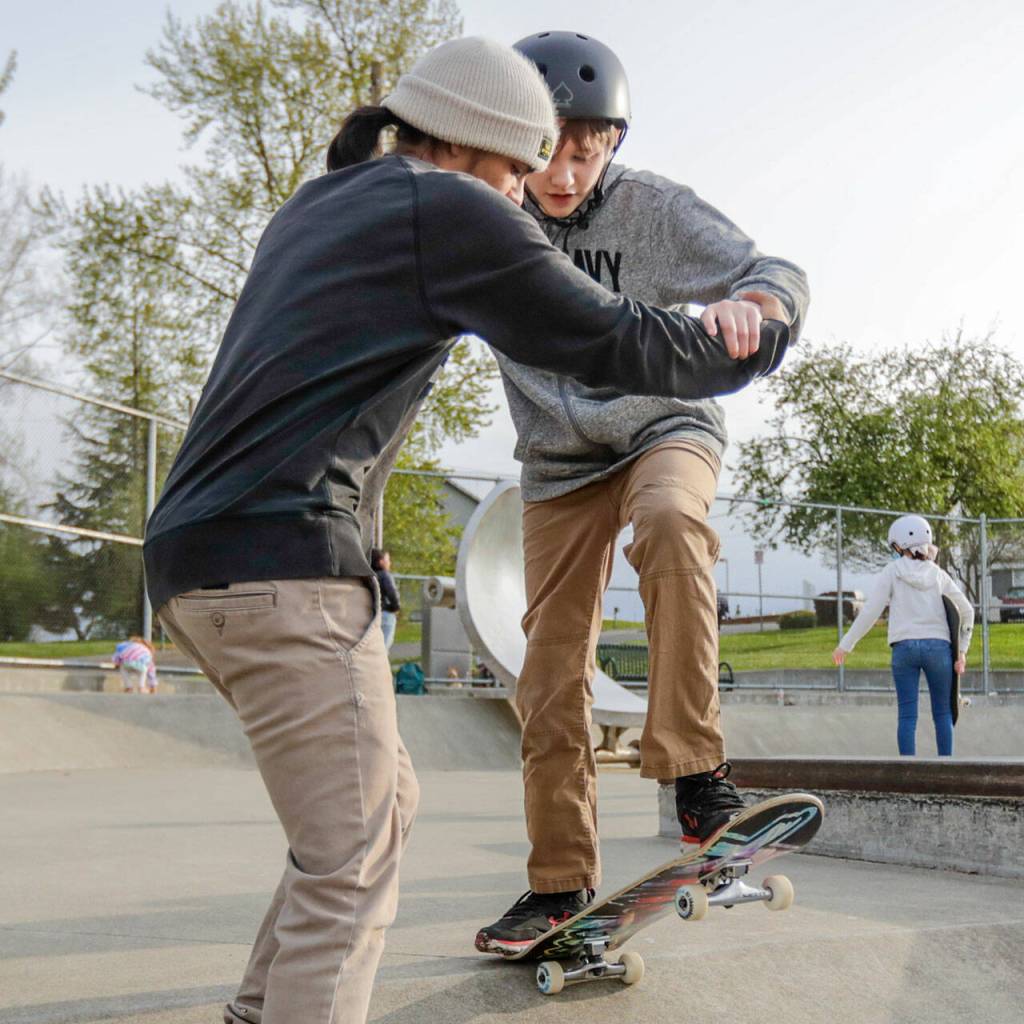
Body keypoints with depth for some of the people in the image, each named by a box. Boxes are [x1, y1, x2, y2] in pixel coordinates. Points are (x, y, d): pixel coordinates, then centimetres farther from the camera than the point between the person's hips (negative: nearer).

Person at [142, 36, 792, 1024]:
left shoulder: (314, 207, 22)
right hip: (280, 562, -10)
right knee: (352, 862, -7)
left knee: (382, 801, 19)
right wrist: (761, 341, 13)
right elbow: (622, 344, -3)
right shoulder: (448, 210, -4)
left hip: (198, 555, 10)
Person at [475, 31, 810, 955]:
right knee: (552, 677, 1)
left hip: (664, 425, -2)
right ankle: (562, 883, 16)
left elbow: (782, 275, -18)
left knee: (668, 522, -39)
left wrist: (744, 303, -41)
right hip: (560, 462, 3)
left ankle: (695, 768, -30)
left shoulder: (650, 207, -15)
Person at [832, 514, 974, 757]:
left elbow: (870, 611, -6)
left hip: (904, 647, -1)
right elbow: (967, 611, 8)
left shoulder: (893, 571, 0)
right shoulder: (938, 575, 7)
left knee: (907, 715, 2)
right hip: (938, 646, 1)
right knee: (942, 713, 11)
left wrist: (845, 645, 1)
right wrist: (962, 651, 15)